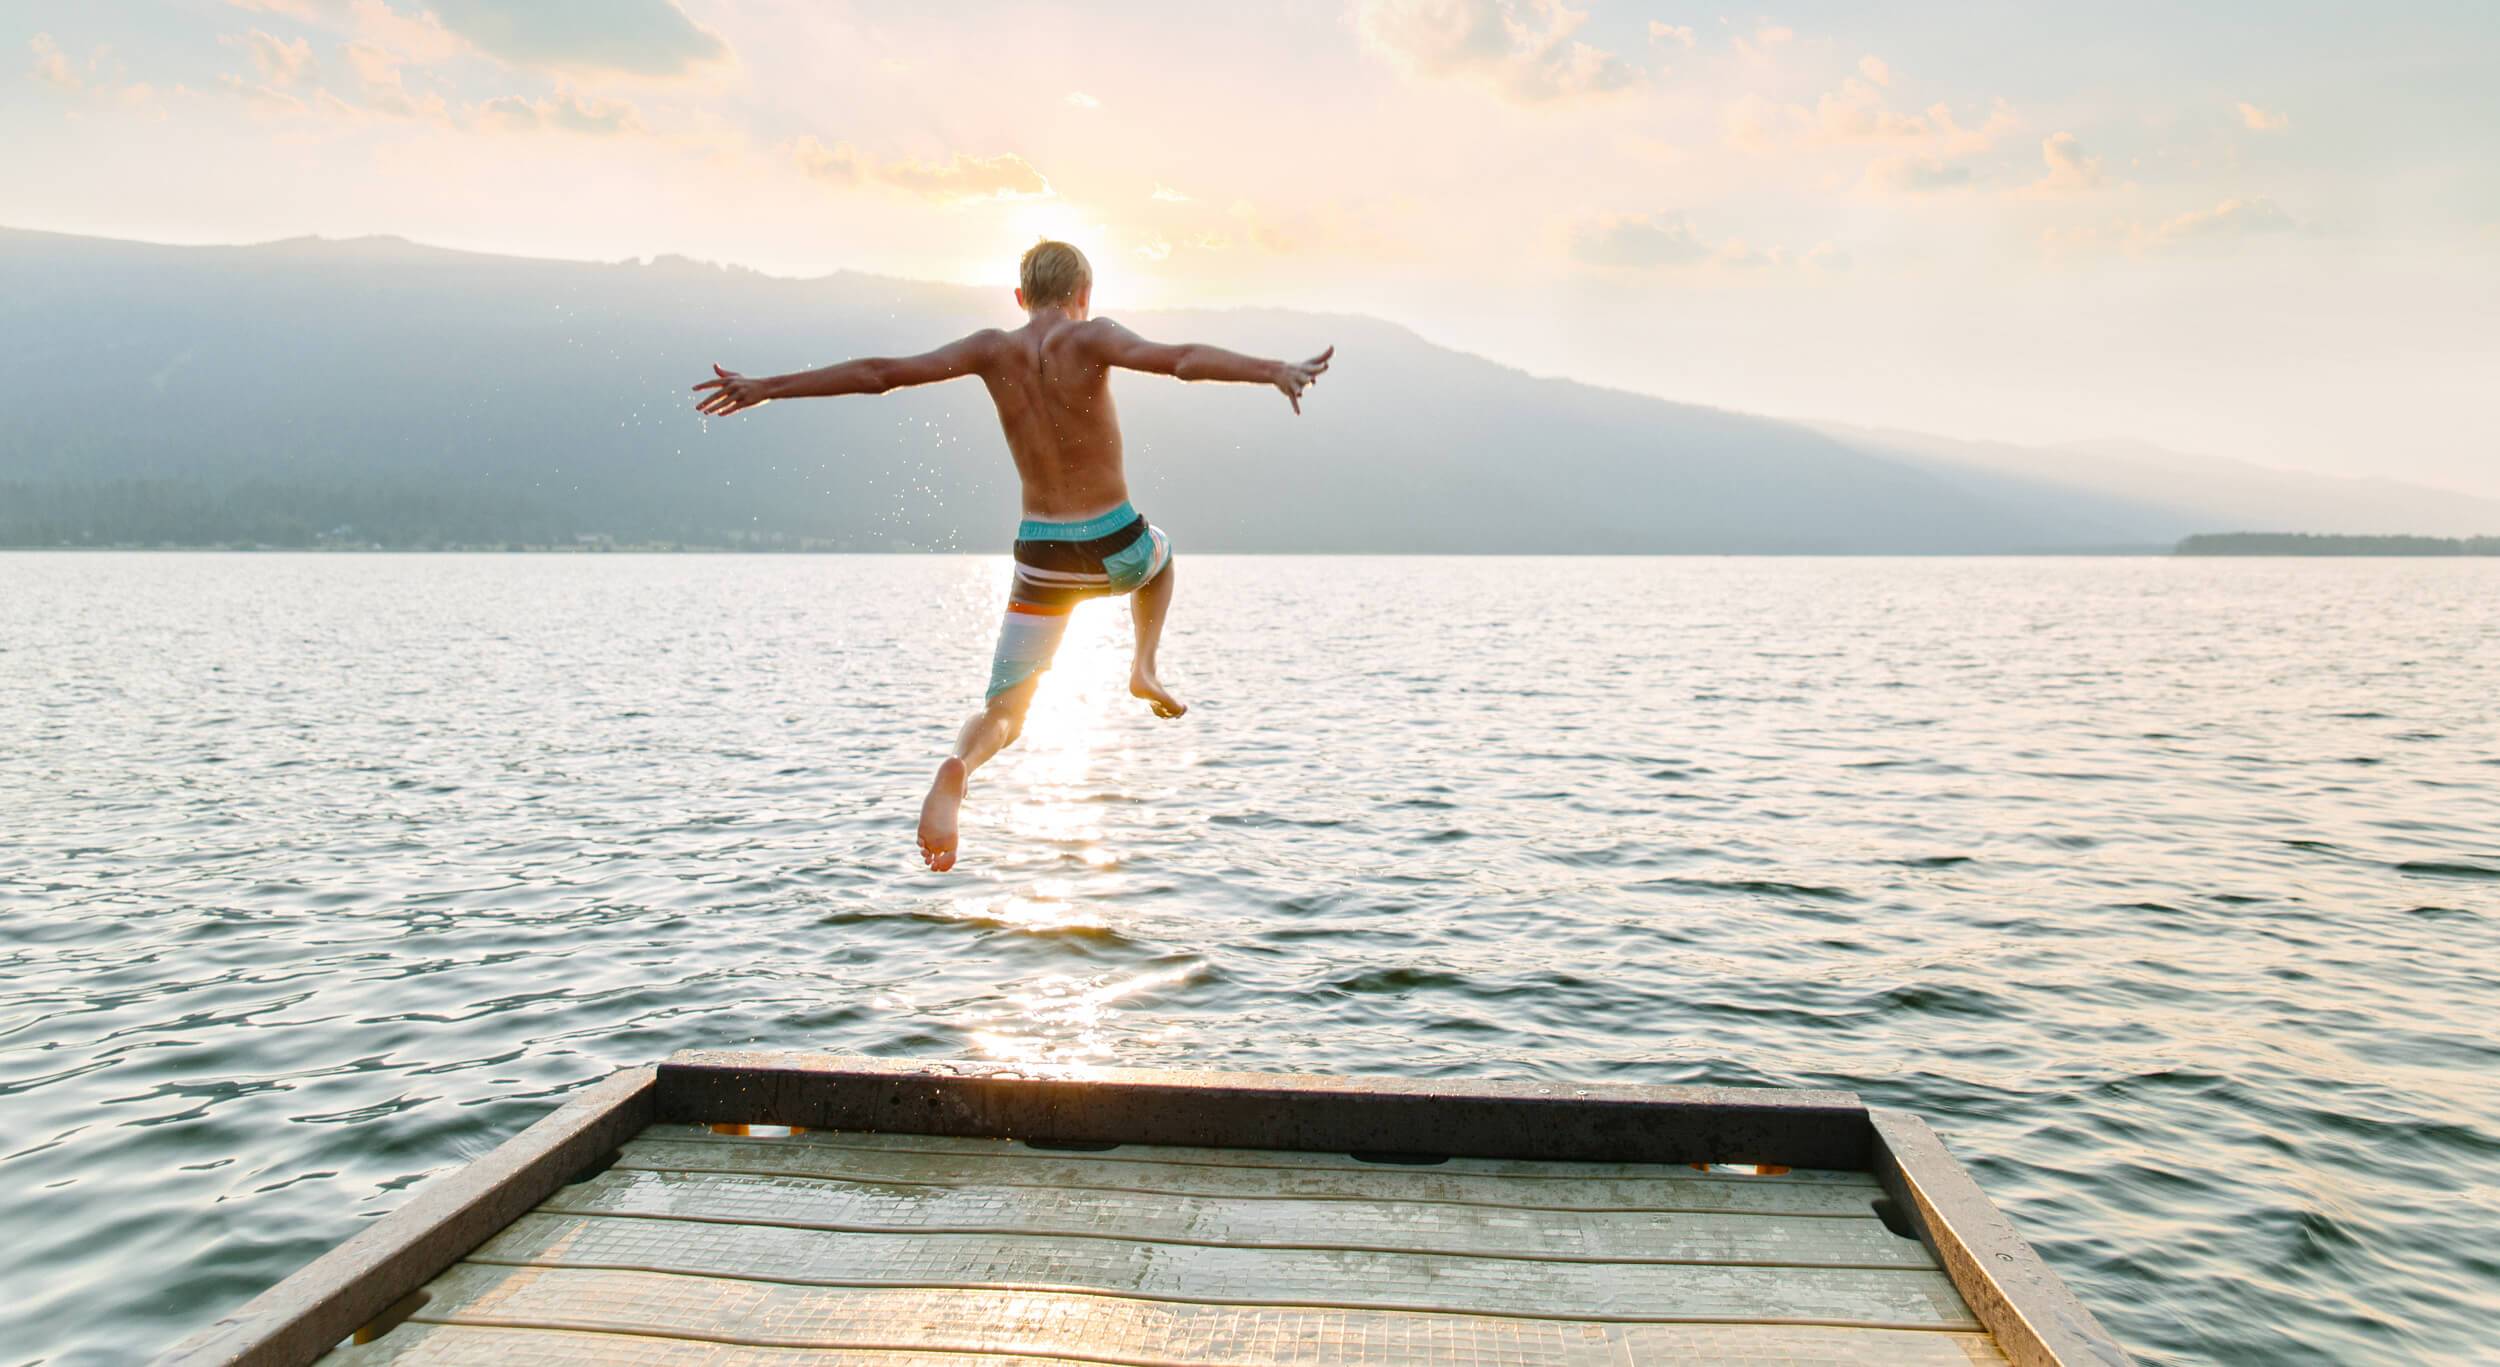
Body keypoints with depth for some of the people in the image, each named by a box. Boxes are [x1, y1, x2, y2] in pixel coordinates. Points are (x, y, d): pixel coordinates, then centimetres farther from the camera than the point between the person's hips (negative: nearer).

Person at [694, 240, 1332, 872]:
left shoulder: (993, 349, -1)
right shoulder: (1091, 338, -8)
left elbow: (878, 373, -2)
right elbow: (1180, 358, -25)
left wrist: (765, 387, 4)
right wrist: (1274, 370, -33)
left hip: (1042, 559, 1)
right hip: (1118, 548, -1)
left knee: (1003, 713, 5)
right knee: (1160, 552, 38)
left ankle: (958, 770, -28)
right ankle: (1145, 667, 22)